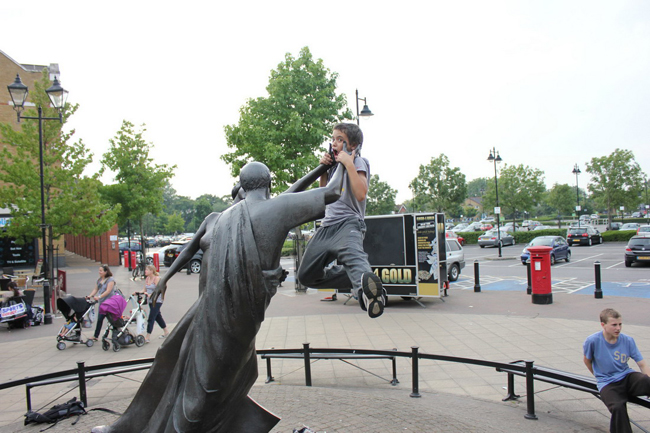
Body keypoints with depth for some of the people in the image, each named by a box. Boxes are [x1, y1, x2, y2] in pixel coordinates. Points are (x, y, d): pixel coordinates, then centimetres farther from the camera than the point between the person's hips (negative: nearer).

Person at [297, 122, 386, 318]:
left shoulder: (358, 162, -1)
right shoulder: (335, 163, 20)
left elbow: (361, 194, -18)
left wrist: (349, 163, -14)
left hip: (349, 223, -8)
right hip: (328, 225, 9)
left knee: (352, 254, -42)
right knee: (306, 276, 8)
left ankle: (367, 291, -72)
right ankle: (355, 280, 10)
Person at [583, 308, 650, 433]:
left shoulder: (628, 340, -2)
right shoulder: (592, 341, -11)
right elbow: (587, 361, 7)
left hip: (627, 377, 3)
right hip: (607, 383, -3)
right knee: (618, 407, -32)